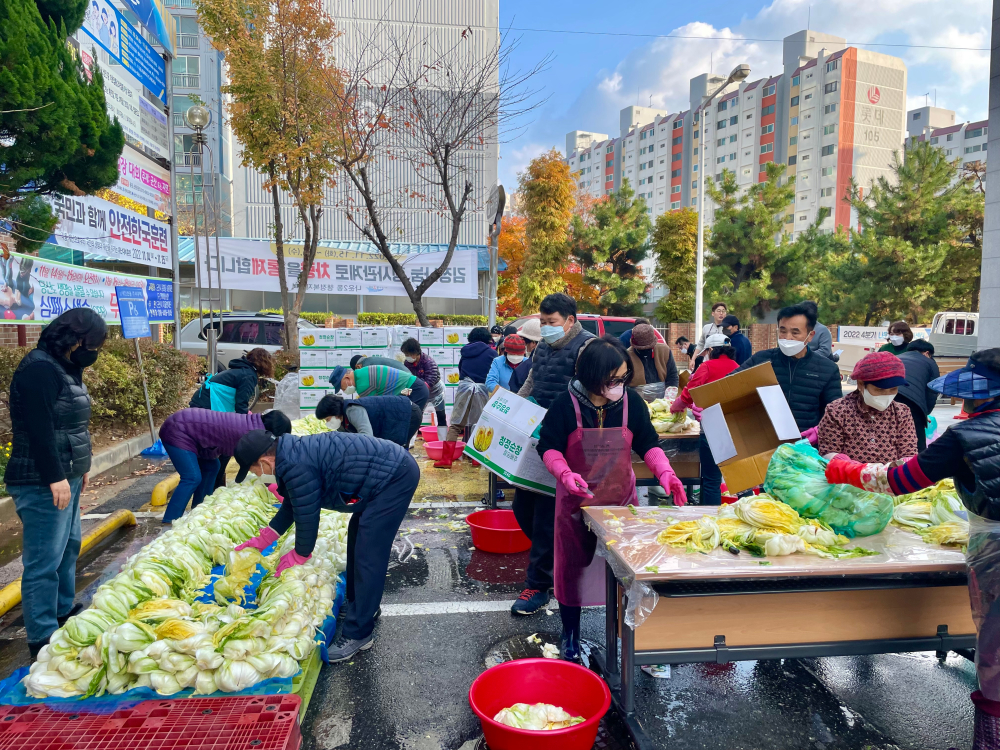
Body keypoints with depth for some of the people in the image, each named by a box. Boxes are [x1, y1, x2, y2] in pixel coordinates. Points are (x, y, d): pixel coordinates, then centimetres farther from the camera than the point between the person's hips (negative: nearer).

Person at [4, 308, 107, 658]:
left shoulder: (65, 367, 12)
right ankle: (42, 640, 6)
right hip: (43, 484, -10)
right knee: (44, 561, -3)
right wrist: (55, 477, -22)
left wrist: (80, 466, 23)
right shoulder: (39, 369, -18)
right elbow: (38, 429, -23)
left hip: (66, 476, 10)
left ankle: (64, 611, 35)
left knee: (69, 546, 20)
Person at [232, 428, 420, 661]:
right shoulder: (293, 451, 11)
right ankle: (365, 606, 35)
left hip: (395, 477, -11)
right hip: (394, 468, 11)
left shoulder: (296, 466, -22)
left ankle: (358, 634, 2)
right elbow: (292, 504, 23)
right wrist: (263, 539, 27)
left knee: (368, 555, -8)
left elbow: (307, 514, -12)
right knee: (358, 541, 22)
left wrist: (298, 555, 5)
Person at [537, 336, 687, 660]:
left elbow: (648, 443, 2)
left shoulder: (631, 402, -8)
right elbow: (548, 446, -8)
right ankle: (570, 633, 31)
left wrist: (665, 473, -15)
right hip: (577, 500, -1)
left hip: (621, 498, 2)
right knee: (573, 566, 11)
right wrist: (565, 474, -25)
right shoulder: (566, 404, -15)